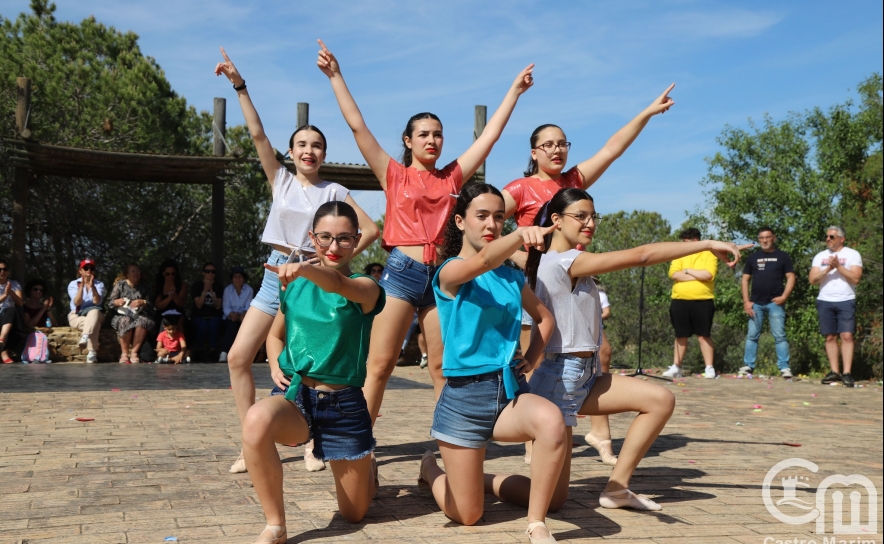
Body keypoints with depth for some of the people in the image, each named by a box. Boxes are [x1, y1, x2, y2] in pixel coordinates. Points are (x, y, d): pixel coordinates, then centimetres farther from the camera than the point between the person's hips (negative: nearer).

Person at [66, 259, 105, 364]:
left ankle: (84, 338, -55)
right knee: (94, 324, -35)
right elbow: (77, 303, -13)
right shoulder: (73, 284, 3)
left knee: (94, 312, -38)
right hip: (77, 316, 0)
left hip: (94, 314, 0)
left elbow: (97, 302, -13)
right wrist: (82, 286, -24)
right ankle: (92, 353, -39)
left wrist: (92, 286, -26)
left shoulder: (99, 284, 4)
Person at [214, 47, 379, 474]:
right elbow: (257, 133, -1)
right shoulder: (281, 180, 7)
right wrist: (239, 86, -7)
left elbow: (370, 229, 0)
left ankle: (313, 443, 15)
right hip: (276, 273, 3)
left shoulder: (334, 191, 3)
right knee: (239, 356, -6)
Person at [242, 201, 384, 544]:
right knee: (256, 421, -37)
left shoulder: (366, 288, -8)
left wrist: (305, 269, -54)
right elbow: (276, 335, 18)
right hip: (295, 394, 2)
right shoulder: (295, 283, 3)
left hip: (344, 403, -1)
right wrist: (275, 366, -4)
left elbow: (339, 284, -33)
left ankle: (367, 469, 47)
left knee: (354, 513, 10)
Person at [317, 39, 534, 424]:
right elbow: (357, 125, 3)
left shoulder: (452, 177, 13)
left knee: (444, 368, 8)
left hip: (440, 275, 3)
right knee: (379, 364, -4)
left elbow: (491, 133, 16)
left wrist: (514, 91, 18)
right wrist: (335, 76, 2)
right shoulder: (395, 175, 6)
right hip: (402, 272, -3)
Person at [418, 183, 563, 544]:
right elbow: (483, 262, -34)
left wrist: (531, 358, 7)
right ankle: (432, 469, 40)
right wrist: (521, 235, -53)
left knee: (551, 421, -33)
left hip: (510, 389, 4)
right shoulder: (450, 271, -10)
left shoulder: (513, 277, 8)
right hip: (465, 396, -4)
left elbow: (544, 317, 24)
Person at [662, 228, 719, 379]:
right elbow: (673, 274, -6)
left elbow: (708, 275, -14)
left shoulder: (709, 255, 2)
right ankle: (676, 367, 12)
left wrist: (688, 271, -6)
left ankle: (709, 368, 3)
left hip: (702, 302, -3)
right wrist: (698, 276, -10)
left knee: (704, 335, 0)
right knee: (681, 336, 8)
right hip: (680, 301, 3)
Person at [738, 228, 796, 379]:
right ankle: (748, 366, 10)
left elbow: (791, 277, 2)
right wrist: (746, 301, 0)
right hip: (756, 303, 3)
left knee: (779, 336, -4)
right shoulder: (752, 257, 12)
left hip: (775, 303, -3)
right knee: (752, 336, 5)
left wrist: (784, 296, -12)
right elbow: (745, 279, 11)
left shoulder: (782, 256, 5)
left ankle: (784, 368, -3)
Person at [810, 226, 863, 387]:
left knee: (847, 336, -9)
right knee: (830, 337, 4)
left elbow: (856, 278, -8)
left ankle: (847, 373, -10)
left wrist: (839, 266, -15)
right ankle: (834, 372, 8)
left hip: (846, 301, -3)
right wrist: (828, 268, -11)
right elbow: (813, 280, 2)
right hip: (825, 301, 3)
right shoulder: (820, 256, 11)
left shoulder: (852, 254, 2)